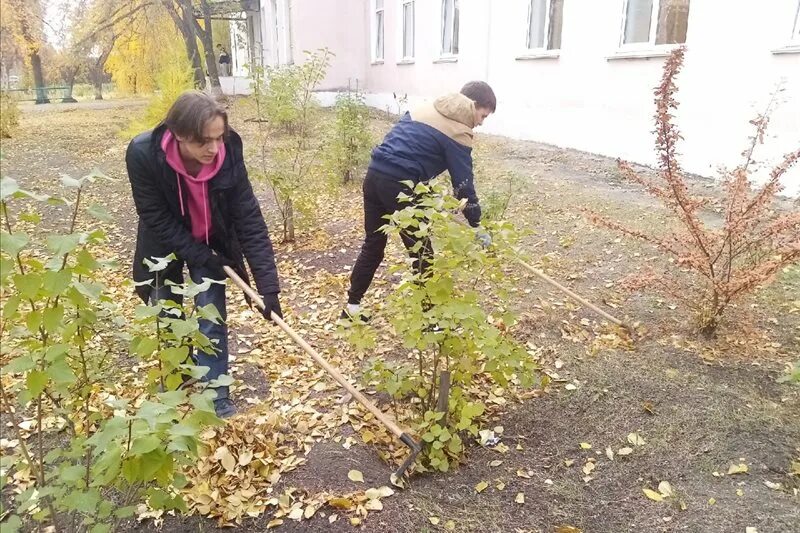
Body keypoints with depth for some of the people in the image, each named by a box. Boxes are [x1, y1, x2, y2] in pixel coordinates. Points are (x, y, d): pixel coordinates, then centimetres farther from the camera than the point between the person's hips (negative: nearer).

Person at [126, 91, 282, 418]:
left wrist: (268, 286, -31)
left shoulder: (228, 155, -29)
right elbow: (157, 219, -22)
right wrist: (200, 258, -25)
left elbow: (250, 220, -27)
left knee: (212, 318, -4)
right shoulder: (143, 155, -33)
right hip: (166, 244, 0)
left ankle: (216, 394, 10)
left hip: (211, 243, 0)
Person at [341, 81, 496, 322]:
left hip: (374, 175, 8)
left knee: (372, 245, 19)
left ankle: (352, 309, 27)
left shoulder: (425, 110, 21)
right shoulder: (458, 131, -3)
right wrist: (477, 226, 3)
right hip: (399, 185, -8)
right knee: (423, 252, 5)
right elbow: (463, 183, -4)